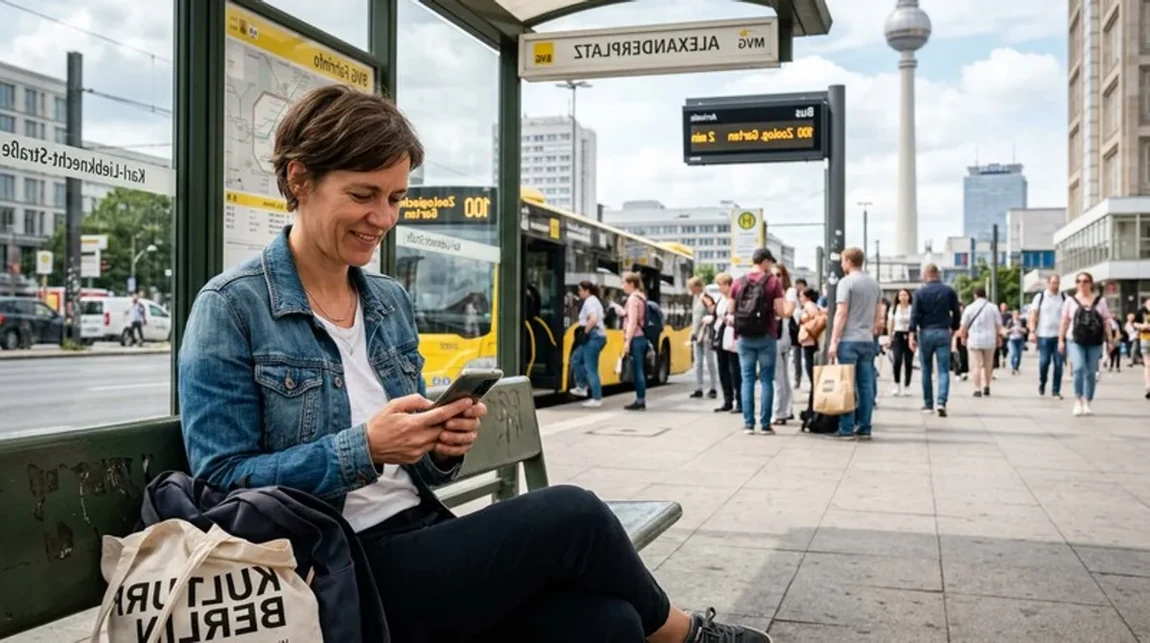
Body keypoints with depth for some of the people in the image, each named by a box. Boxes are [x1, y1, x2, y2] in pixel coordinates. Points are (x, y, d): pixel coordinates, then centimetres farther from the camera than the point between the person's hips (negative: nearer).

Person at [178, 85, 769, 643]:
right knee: (569, 516, -19)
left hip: (418, 541, 6)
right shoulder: (232, 308, -7)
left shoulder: (391, 302, 11)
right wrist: (362, 450, -22)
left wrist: (444, 449, -8)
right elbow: (221, 483, -12)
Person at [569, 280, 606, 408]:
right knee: (576, 359, 22)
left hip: (593, 337, -11)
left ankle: (597, 399, -3)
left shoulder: (589, 302, -13)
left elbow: (593, 320, -28)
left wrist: (585, 332, -17)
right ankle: (582, 387, 25)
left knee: (591, 369, -6)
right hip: (596, 336, 11)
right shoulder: (595, 300, 18)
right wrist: (582, 328, 10)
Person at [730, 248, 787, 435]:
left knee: (747, 379, 6)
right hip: (766, 337, -3)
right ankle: (765, 424, 2)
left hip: (744, 337, 3)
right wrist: (788, 306, 13)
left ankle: (748, 424, 4)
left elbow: (731, 311, 7)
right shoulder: (772, 281, -4)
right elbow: (781, 312, -7)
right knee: (766, 380, 3)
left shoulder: (739, 282, 6)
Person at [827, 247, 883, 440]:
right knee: (866, 385, 7)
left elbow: (841, 314, -13)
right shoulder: (874, 284, 13)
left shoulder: (846, 282, -8)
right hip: (868, 341, 6)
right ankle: (865, 428, 9)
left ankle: (846, 429, -3)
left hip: (849, 340, -6)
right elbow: (878, 315, 14)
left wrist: (833, 341, -12)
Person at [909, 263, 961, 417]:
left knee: (926, 370, 10)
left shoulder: (920, 293, -2)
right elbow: (956, 313, 6)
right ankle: (941, 402, -19)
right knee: (944, 370, -1)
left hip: (925, 333, 0)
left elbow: (915, 315, -7)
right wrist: (953, 328, 20)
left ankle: (928, 404, 16)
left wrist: (912, 335, -8)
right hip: (943, 333, 0)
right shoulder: (949, 291, 2)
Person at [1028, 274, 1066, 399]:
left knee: (1058, 364, -1)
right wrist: (1032, 331, -7)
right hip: (1044, 335, -2)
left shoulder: (1064, 298, 8)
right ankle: (1042, 384, 20)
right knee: (1044, 361, -6)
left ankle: (1056, 391, 7)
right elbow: (1033, 315, 2)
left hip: (1060, 335, 2)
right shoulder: (1040, 297, 3)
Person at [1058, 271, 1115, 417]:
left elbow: (1106, 321, 7)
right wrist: (1061, 340, 2)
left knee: (1091, 373, 5)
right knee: (1079, 369, -18)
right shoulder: (1071, 301, 6)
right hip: (1075, 341, -1)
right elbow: (1064, 322, 7)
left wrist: (1110, 340, 2)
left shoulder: (1100, 301, 8)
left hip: (1094, 342, 1)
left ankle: (1087, 404, 15)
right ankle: (1078, 401, -6)